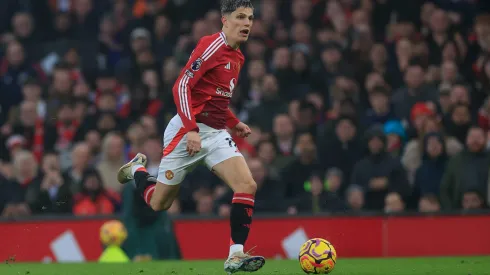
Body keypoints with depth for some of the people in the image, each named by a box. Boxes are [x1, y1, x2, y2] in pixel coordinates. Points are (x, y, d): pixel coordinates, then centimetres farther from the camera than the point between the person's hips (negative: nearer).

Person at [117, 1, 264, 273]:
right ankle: (136, 169, 37)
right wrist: (191, 130, -26)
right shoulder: (211, 46, -14)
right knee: (158, 204, 4)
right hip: (189, 131, -7)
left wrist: (234, 123, 13)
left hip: (217, 133, 7)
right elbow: (182, 87, -19)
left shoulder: (238, 57, 12)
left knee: (248, 186, -16)